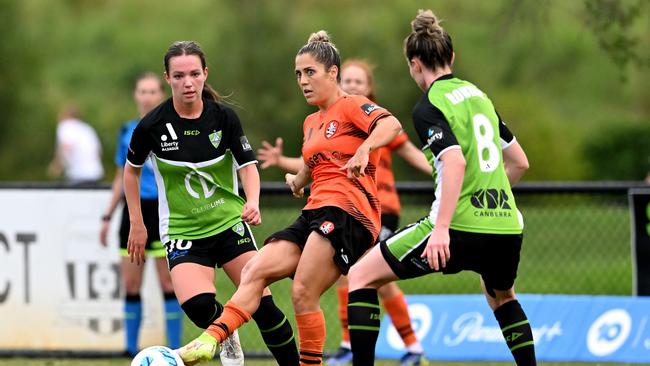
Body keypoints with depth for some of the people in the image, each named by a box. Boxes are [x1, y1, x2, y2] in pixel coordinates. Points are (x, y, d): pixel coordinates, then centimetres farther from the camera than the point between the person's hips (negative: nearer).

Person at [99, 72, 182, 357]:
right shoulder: (127, 132, 12)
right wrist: (107, 217, 17)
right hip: (133, 211, 4)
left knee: (168, 284, -5)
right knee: (131, 285, 3)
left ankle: (175, 352, -2)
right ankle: (131, 350, 10)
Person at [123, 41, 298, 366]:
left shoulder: (224, 117, -7)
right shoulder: (152, 125, -10)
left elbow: (247, 165, -2)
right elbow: (131, 169, 7)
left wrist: (252, 202, -22)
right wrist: (137, 224, 7)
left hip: (230, 223, 2)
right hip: (182, 232, -1)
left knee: (262, 304, -10)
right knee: (197, 305, -26)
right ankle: (227, 335, 9)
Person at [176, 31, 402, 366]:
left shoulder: (351, 106, -3)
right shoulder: (311, 123, 24)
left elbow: (391, 124, -24)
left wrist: (364, 149, -38)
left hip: (348, 211, -8)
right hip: (315, 213, 9)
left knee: (303, 293, -20)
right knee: (254, 271, -8)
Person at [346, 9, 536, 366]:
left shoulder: (428, 107, -5)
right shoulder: (478, 95, 17)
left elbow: (456, 161, -21)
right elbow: (519, 162, 23)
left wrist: (441, 228, -27)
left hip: (459, 229, -7)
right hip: (506, 225, 7)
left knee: (361, 277, 5)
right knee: (502, 297, 37)